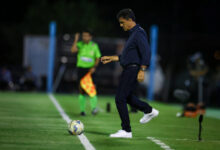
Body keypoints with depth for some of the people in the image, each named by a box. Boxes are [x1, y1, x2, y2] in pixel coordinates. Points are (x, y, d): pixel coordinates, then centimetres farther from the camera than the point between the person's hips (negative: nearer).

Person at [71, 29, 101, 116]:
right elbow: (73, 50, -18)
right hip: (81, 68, 0)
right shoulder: (80, 44, 1)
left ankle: (94, 108, -10)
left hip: (90, 69, 0)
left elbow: (97, 58, 7)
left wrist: (94, 67, -8)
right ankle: (82, 110, 7)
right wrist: (76, 40, -19)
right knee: (81, 90, 0)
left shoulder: (94, 46, 3)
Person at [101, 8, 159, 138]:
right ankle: (149, 111, 31)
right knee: (126, 97, 22)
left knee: (120, 99, -9)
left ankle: (126, 131, -4)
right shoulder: (133, 34, 18)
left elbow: (146, 52, -22)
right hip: (129, 70, 10)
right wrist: (112, 58, 25)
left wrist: (142, 70, -28)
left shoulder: (139, 33, -13)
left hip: (133, 69, -10)